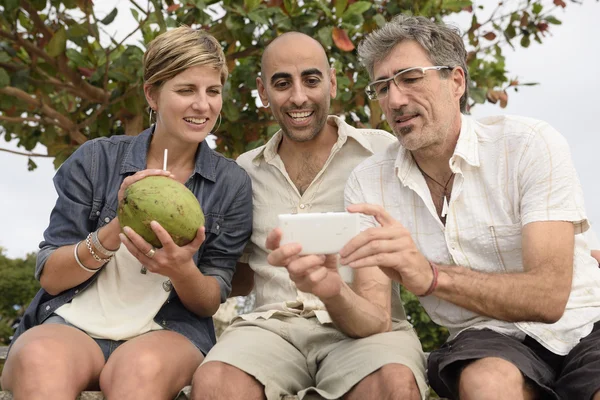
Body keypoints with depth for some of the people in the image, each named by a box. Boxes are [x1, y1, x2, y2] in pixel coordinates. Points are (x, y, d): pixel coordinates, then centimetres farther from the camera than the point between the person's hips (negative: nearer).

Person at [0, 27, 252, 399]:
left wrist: (182, 270, -20)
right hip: (74, 325, 0)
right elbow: (50, 277, 1)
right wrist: (118, 228, -18)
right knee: (39, 359, -36)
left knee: (141, 366, -37)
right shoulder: (95, 160, 3)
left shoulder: (232, 184, 4)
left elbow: (210, 303, 5)